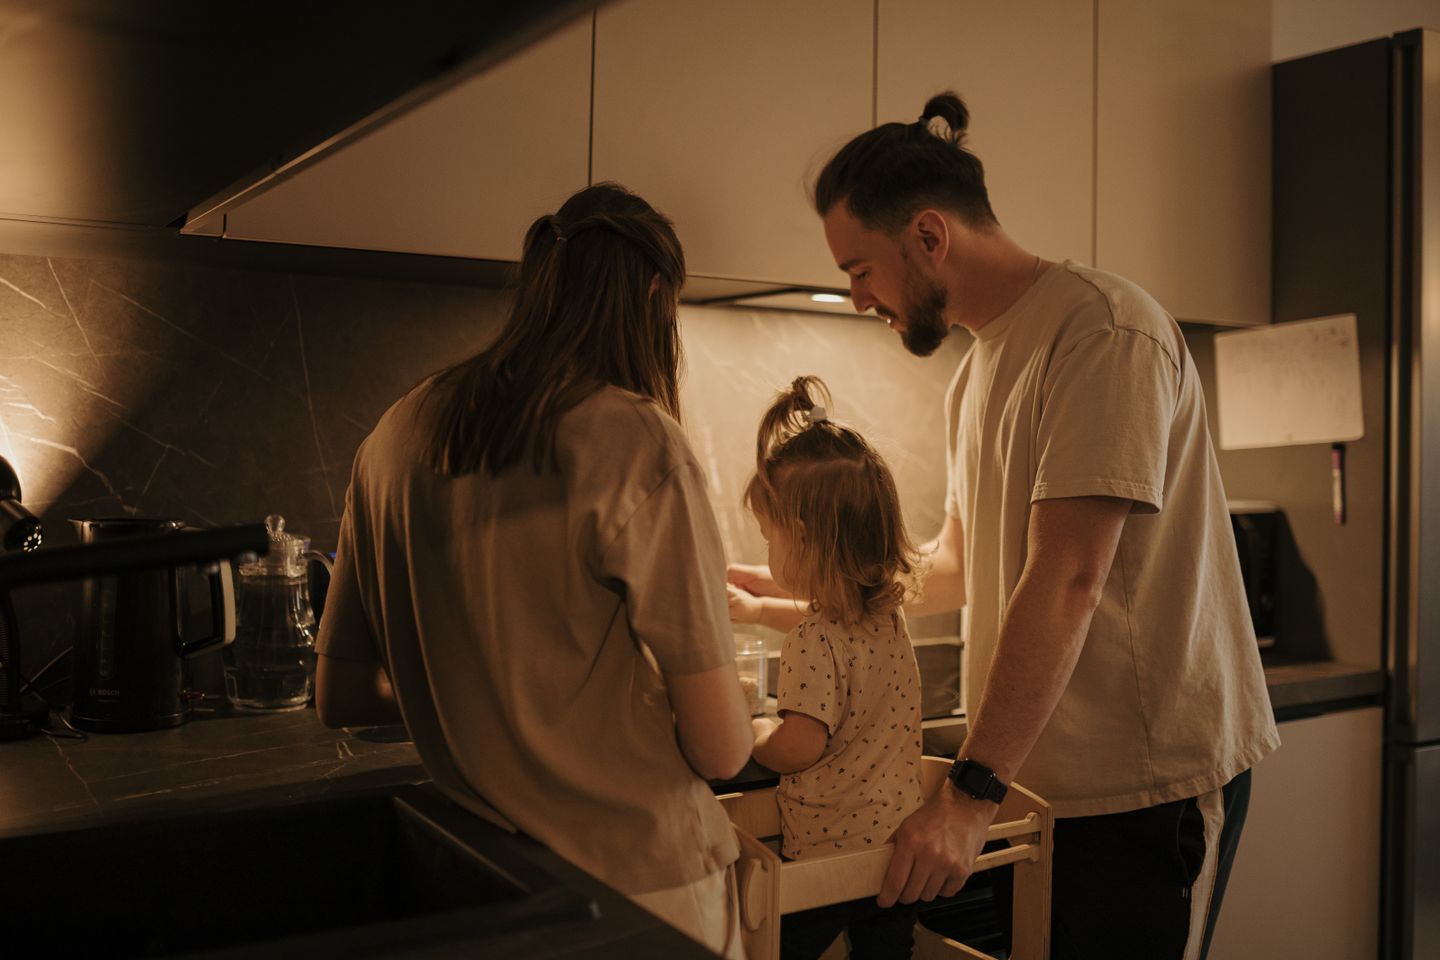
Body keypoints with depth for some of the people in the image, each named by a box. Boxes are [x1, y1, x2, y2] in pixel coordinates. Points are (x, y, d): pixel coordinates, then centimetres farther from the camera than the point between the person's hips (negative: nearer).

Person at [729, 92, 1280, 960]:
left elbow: (1066, 582, -24)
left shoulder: (1102, 329, -17)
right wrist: (803, 603, 16)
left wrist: (974, 793, -26)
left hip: (1152, 777, -8)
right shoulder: (980, 366, 14)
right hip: (1043, 773, 8)